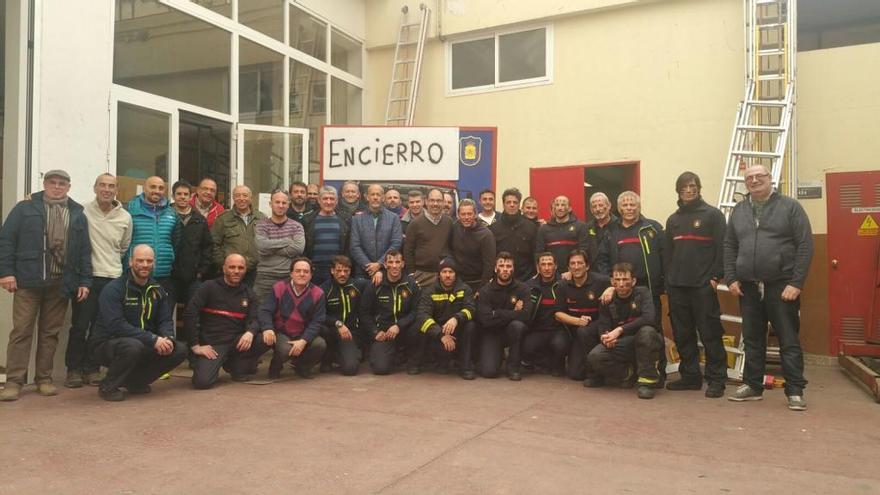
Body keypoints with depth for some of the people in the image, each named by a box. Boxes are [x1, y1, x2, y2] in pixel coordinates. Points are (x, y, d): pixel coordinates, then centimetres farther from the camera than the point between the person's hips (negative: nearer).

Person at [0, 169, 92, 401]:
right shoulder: (25, 208, 6)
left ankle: (44, 379, 16)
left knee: (51, 332, 8)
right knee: (21, 330, -2)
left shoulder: (77, 214, 12)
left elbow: (84, 251, 10)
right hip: (28, 280, -2)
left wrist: (85, 281, 4)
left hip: (60, 284, 2)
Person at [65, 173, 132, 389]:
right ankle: (74, 369, 16)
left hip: (112, 278, 3)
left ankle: (91, 369, 19)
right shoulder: (82, 211, -4)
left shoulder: (125, 218, 6)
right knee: (80, 325, 2)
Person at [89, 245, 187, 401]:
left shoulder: (157, 290, 5)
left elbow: (165, 320, 3)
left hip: (145, 345, 6)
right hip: (107, 344, -6)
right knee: (133, 346, -38)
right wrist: (153, 340, -32)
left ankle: (135, 381, 9)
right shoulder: (114, 289, -16)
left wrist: (167, 338, -21)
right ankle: (107, 387, -9)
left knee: (180, 350, -11)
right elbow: (116, 325, -27)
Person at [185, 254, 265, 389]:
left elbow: (254, 319, 2)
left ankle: (237, 365, 4)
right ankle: (218, 363, 11)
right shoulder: (209, 287, -1)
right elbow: (190, 314, -8)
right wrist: (195, 346, -13)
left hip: (237, 341, 4)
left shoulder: (248, 293, 12)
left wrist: (250, 332, -22)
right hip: (212, 343, -4)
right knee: (202, 381, -26)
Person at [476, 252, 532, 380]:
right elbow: (485, 319, -21)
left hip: (511, 332, 1)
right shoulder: (485, 291, -7)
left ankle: (513, 366, -12)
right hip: (491, 333, -1)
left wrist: (497, 314, -19)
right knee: (489, 371, -21)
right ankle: (499, 354, 17)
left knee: (517, 324, -34)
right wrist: (512, 313, -18)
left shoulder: (522, 289, -7)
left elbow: (525, 316, -23)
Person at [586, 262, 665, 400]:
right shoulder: (608, 302, 0)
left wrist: (620, 329, -32)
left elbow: (649, 318, -27)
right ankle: (628, 374, 3)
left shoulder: (643, 292, -9)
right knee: (594, 357, -23)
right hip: (623, 345, 3)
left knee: (646, 331, -38)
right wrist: (606, 338, -29)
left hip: (646, 342, -3)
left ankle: (647, 380, -22)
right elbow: (603, 330, -3)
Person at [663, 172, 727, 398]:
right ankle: (690, 376, 19)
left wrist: (715, 276, -12)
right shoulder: (673, 219, 16)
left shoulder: (713, 214, 0)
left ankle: (716, 380, 6)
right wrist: (668, 278, 9)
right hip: (677, 286, 5)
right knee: (682, 335, 9)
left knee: (710, 333, -2)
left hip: (703, 286, -5)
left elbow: (722, 248, -6)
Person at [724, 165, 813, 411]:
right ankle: (752, 386, 23)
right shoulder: (738, 211, 11)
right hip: (748, 287, 4)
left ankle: (795, 391, 10)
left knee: (789, 341, 1)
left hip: (781, 286, -4)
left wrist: (796, 282, -12)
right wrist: (731, 278, 1)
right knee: (752, 340, 12)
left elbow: (805, 245, -6)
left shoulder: (790, 207, -1)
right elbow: (729, 247, 11)